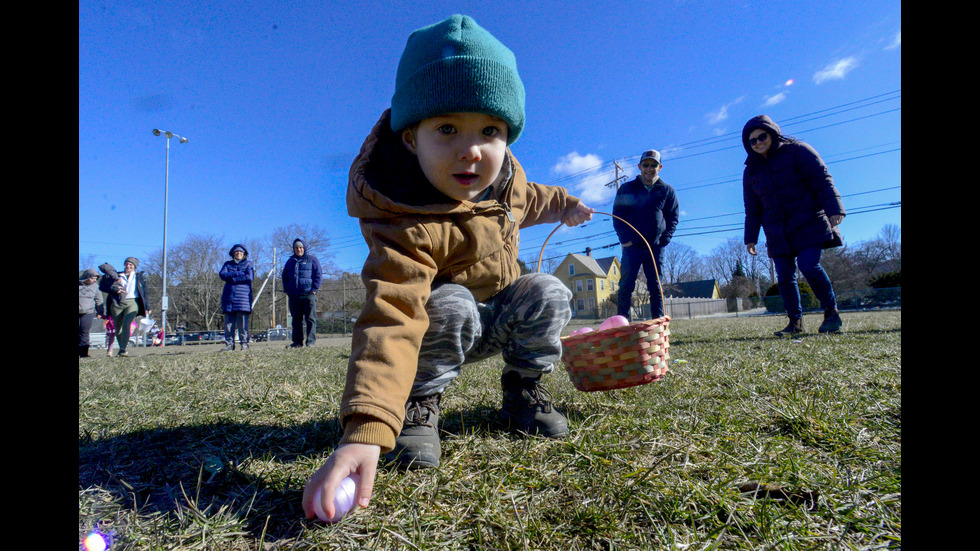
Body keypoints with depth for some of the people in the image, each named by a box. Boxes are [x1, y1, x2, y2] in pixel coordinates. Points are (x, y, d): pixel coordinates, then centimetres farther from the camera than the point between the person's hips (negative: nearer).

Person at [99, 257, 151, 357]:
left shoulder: (140, 277, 17)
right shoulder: (116, 276, 18)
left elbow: (145, 293, 15)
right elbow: (102, 286, 11)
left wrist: (147, 308, 8)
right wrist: (115, 290, -6)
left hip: (132, 303, -2)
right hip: (117, 303, 2)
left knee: (126, 324, -20)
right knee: (118, 327, 1)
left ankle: (123, 350, -25)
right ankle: (121, 349, 12)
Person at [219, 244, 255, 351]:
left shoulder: (248, 264, 12)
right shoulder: (228, 264, 21)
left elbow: (249, 277, -5)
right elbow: (222, 274, 2)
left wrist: (232, 279, -4)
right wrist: (238, 274, -8)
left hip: (243, 296, -3)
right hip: (229, 297, 3)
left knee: (243, 322, -7)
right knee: (228, 322, -1)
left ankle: (244, 343, -4)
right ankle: (229, 344, 3)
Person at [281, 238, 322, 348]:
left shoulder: (312, 259, 8)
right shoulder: (290, 261, 19)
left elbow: (318, 275, 3)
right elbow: (284, 276, 25)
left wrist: (314, 288, -7)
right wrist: (286, 289, 11)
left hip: (308, 294, -4)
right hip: (294, 296, 4)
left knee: (310, 318, -6)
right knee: (296, 319, 7)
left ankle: (311, 341, -4)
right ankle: (297, 342, 12)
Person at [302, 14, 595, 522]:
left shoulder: (503, 175, -14)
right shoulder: (407, 227, -39)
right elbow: (390, 318, -51)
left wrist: (560, 204, 29)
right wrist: (365, 432, -61)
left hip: (495, 317, 6)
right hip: (441, 325, -5)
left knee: (547, 294, -19)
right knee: (449, 308, -37)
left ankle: (523, 391, 6)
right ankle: (418, 406, -10)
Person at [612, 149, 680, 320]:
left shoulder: (667, 190, 9)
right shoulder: (626, 189, 6)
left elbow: (673, 218, 12)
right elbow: (617, 217, 4)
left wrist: (665, 239, -2)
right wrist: (625, 239, -7)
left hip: (656, 247, 2)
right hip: (632, 245, -1)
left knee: (656, 287, 3)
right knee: (626, 286, -7)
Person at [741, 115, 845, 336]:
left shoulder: (797, 150, 0)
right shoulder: (751, 170, 12)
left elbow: (822, 180, -6)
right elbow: (752, 209, 16)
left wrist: (834, 209, -18)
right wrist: (750, 238, 11)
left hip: (809, 224, -4)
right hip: (778, 233, 4)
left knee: (809, 266, -17)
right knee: (784, 276, -1)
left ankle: (831, 312, 3)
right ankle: (795, 321, 10)